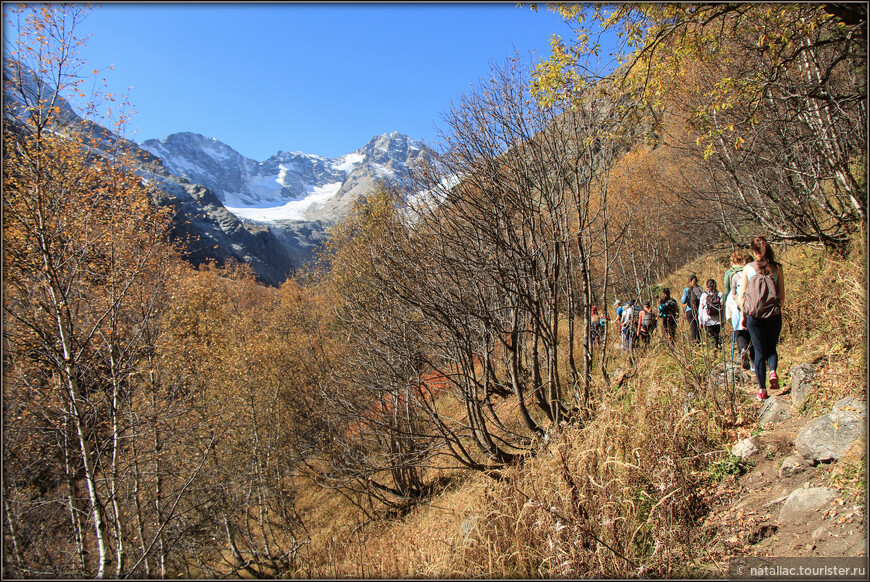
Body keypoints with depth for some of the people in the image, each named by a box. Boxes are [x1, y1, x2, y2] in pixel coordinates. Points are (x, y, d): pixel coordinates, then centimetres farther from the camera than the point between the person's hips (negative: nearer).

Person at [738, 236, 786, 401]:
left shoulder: (748, 268, -2)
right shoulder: (777, 268, -1)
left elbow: (741, 296, -1)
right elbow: (782, 296, 2)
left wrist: (743, 315, 10)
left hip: (753, 315, 0)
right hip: (774, 315, 0)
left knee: (759, 351, 7)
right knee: (772, 348, 18)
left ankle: (762, 390, 7)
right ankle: (773, 371, -10)